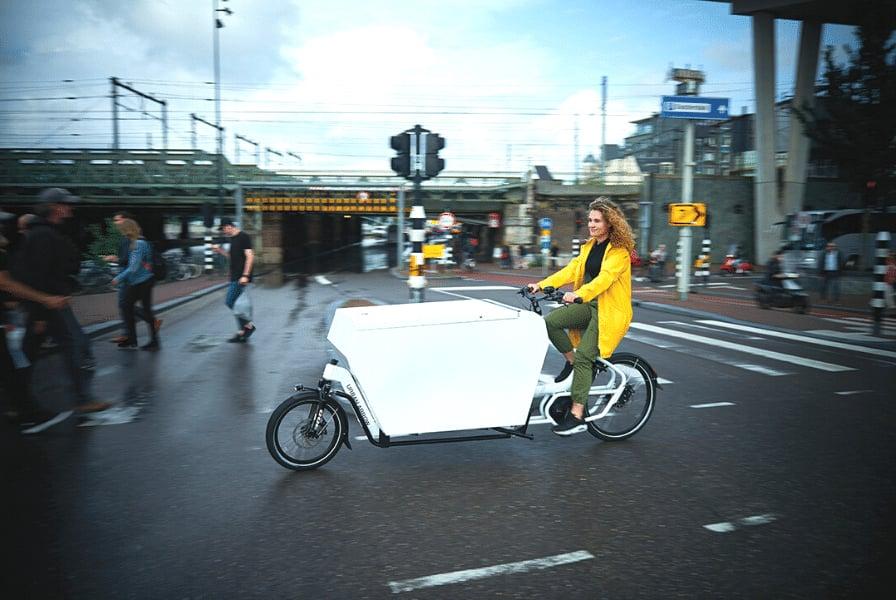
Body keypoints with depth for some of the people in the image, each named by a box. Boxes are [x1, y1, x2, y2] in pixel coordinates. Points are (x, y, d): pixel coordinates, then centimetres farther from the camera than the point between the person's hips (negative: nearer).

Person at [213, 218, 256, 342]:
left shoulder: (244, 237, -11)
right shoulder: (233, 239, 17)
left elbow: (250, 256, -17)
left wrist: (245, 275, -23)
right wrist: (220, 250, 12)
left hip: (241, 277, -10)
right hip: (235, 276, 10)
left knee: (230, 302, -11)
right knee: (235, 304, 9)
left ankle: (248, 325, -1)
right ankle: (242, 332, 14)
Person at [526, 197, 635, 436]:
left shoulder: (619, 251, -11)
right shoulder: (589, 247, 13)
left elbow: (604, 279, -26)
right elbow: (571, 270, 5)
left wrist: (577, 294, -41)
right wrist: (541, 285, -7)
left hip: (609, 311, -7)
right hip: (588, 304, 7)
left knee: (584, 356, -16)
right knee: (551, 321, -18)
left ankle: (577, 416, -11)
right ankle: (571, 360, 6)